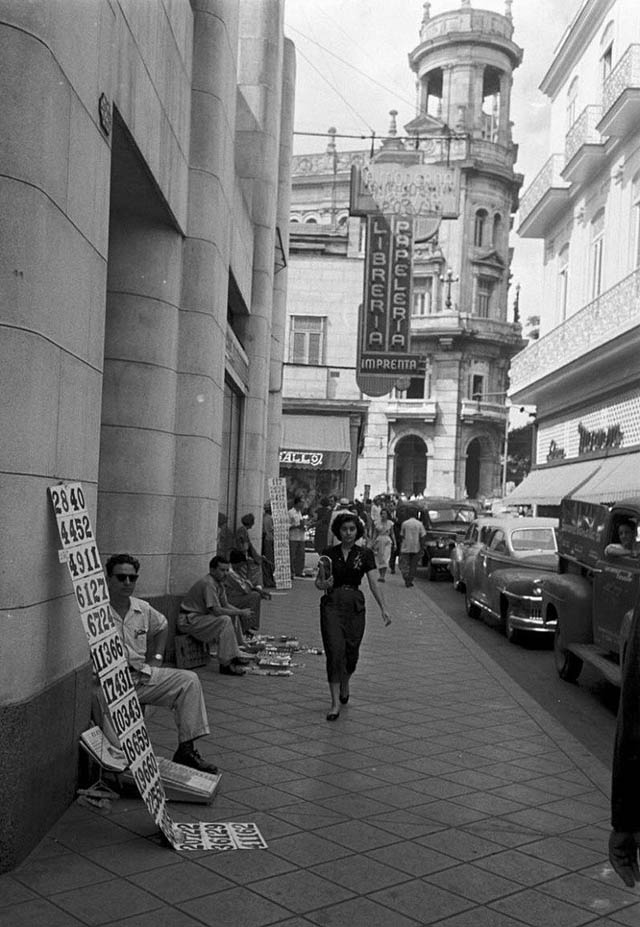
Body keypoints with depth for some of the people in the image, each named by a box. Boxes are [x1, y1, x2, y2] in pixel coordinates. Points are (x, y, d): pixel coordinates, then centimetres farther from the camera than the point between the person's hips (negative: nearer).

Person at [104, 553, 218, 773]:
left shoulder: (143, 609, 9)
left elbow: (162, 626, 31)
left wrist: (157, 657, 18)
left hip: (142, 675, 7)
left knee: (188, 680, -6)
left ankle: (186, 750, -5)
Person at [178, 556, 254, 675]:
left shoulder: (219, 583, 8)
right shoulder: (208, 583, -23)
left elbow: (225, 604, 13)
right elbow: (216, 610, -28)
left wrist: (242, 612, -5)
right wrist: (240, 612, -23)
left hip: (202, 616, 11)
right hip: (189, 620, -11)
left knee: (234, 617, 6)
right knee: (225, 620, -26)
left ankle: (234, 656, 4)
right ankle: (226, 664, -23)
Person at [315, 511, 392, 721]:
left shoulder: (364, 554, 2)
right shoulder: (329, 553, 3)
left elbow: (373, 583, -2)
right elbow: (318, 581, 6)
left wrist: (383, 608, -12)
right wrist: (323, 584, -18)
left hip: (355, 605, 1)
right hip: (332, 604, -1)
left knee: (351, 653, 8)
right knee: (335, 652, -10)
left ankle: (345, 683, 41)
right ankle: (335, 703, -7)